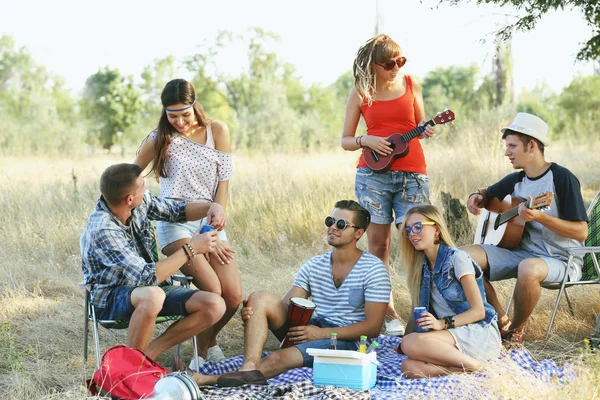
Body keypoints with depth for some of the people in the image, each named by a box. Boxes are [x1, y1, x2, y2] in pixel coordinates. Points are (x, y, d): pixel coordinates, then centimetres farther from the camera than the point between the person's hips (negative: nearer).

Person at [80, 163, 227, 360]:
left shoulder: (141, 202, -8)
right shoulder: (102, 230, -29)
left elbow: (176, 210, 11)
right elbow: (146, 277, -32)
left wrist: (211, 207, -9)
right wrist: (190, 249, -26)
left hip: (151, 286, 7)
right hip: (110, 299, -7)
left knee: (215, 306, -13)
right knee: (153, 296, -42)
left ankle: (149, 352, -4)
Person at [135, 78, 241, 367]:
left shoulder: (217, 131, 2)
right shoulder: (160, 138, -1)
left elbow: (223, 185, 0)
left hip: (210, 221, 3)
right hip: (174, 223, -2)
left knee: (234, 296, -13)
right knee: (211, 289, -25)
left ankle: (210, 340, 18)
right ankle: (202, 354, -1)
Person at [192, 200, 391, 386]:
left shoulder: (373, 270, -6)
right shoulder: (314, 265, 11)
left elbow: (373, 327, -11)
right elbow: (285, 306, 3)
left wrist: (321, 333, -19)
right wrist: (253, 313, -21)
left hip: (344, 340, -6)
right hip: (309, 330, 6)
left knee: (278, 358, -32)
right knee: (260, 298, -19)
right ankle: (249, 369, -40)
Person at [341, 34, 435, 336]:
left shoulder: (410, 84, 7)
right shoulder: (360, 92, 4)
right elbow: (345, 141, 8)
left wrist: (426, 131, -6)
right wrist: (367, 141, -13)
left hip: (412, 174, 0)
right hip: (373, 174, 0)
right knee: (378, 246, 1)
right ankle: (387, 313, 8)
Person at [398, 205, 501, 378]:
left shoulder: (457, 258, -5)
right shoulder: (422, 267, 16)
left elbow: (478, 311, -10)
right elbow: (421, 313, 18)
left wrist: (442, 323, -22)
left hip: (480, 333, -6)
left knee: (411, 343, -34)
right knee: (410, 367, -28)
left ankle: (473, 364, -21)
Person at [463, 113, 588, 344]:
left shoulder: (561, 178, -13)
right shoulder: (516, 180, 9)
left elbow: (581, 232, -17)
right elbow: (487, 194, 29)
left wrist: (540, 217, -30)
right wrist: (476, 198, 4)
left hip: (559, 259, -7)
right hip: (520, 251, 7)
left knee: (528, 269, -41)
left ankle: (516, 330, -13)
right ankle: (501, 322, -3)